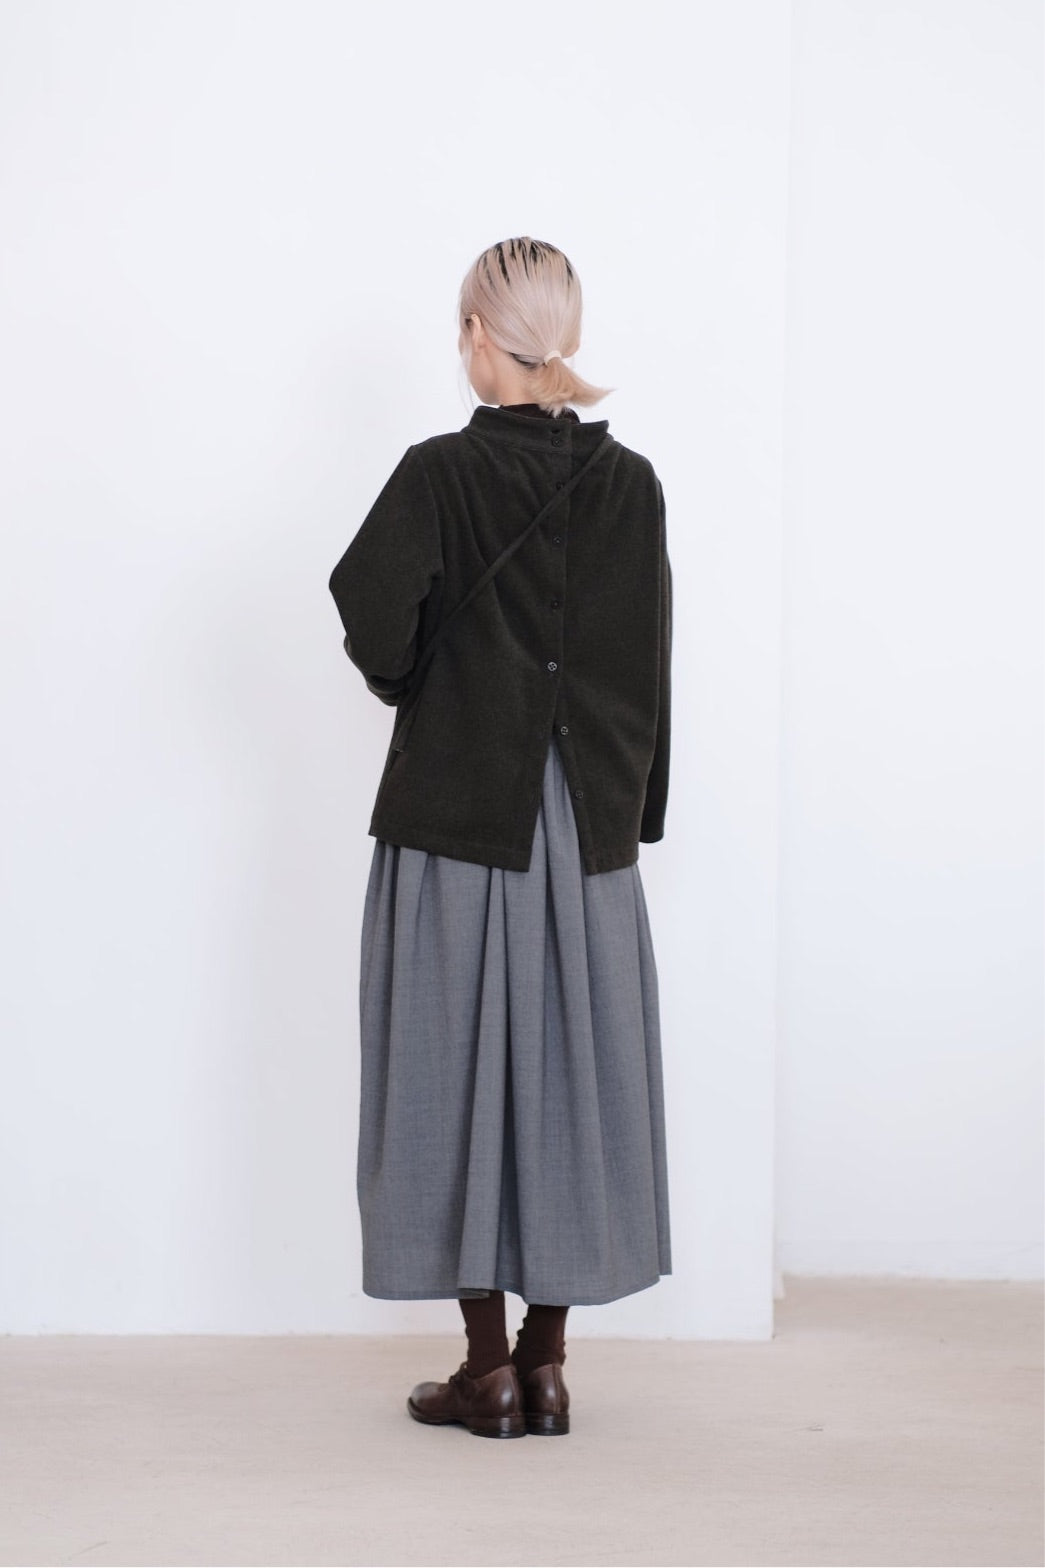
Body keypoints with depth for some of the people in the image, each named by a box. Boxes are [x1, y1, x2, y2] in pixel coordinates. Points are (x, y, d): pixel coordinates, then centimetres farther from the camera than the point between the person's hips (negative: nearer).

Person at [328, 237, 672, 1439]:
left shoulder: (442, 472, -10)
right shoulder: (630, 482, 3)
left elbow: (373, 620, -20)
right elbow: (650, 669, 5)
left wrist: (411, 687, 2)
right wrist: (631, 809, 13)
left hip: (458, 811, -4)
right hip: (592, 822, 4)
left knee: (459, 1064, 4)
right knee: (572, 1063, 10)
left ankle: (487, 1368, 9)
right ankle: (546, 1361, 15)